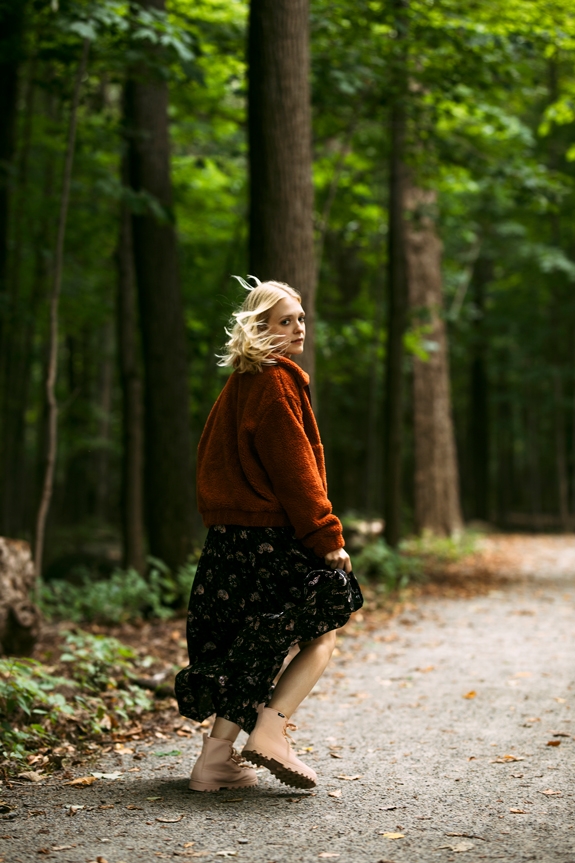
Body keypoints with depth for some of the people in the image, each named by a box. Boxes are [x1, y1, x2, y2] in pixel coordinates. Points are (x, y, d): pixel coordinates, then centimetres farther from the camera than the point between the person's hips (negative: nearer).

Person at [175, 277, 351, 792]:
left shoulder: (241, 384, 16)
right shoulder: (276, 381, -12)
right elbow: (293, 467, -17)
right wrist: (327, 537, -14)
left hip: (231, 537, 9)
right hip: (273, 537, -9)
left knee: (253, 646, 14)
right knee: (322, 634, 5)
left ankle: (218, 757, 12)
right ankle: (270, 731, -6)